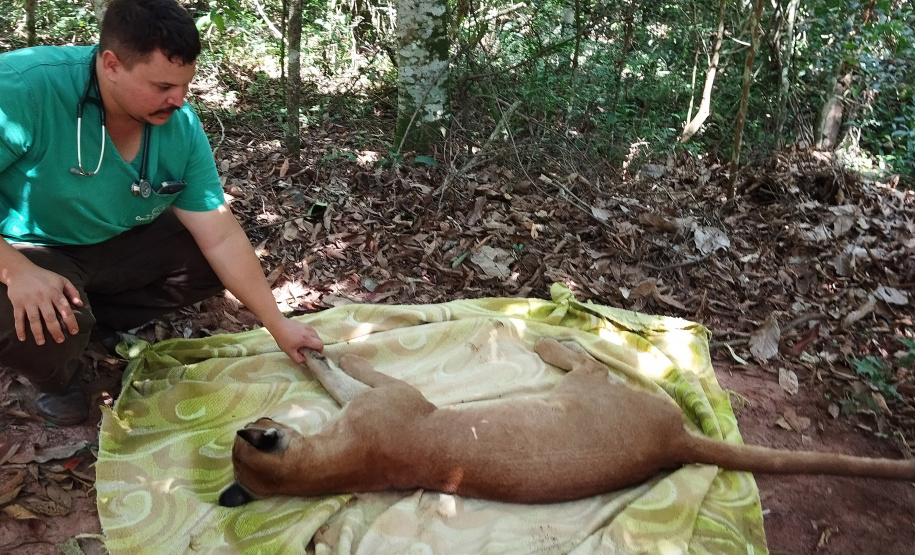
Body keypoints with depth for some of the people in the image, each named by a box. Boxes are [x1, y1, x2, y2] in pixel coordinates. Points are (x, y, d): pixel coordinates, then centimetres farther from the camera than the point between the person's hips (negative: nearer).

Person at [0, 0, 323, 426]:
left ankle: (88, 323, 4)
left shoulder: (180, 125, -15)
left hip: (118, 244, 5)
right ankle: (52, 377, 4)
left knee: (213, 262, -5)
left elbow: (221, 237, -12)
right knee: (42, 323, -34)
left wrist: (277, 324, -12)